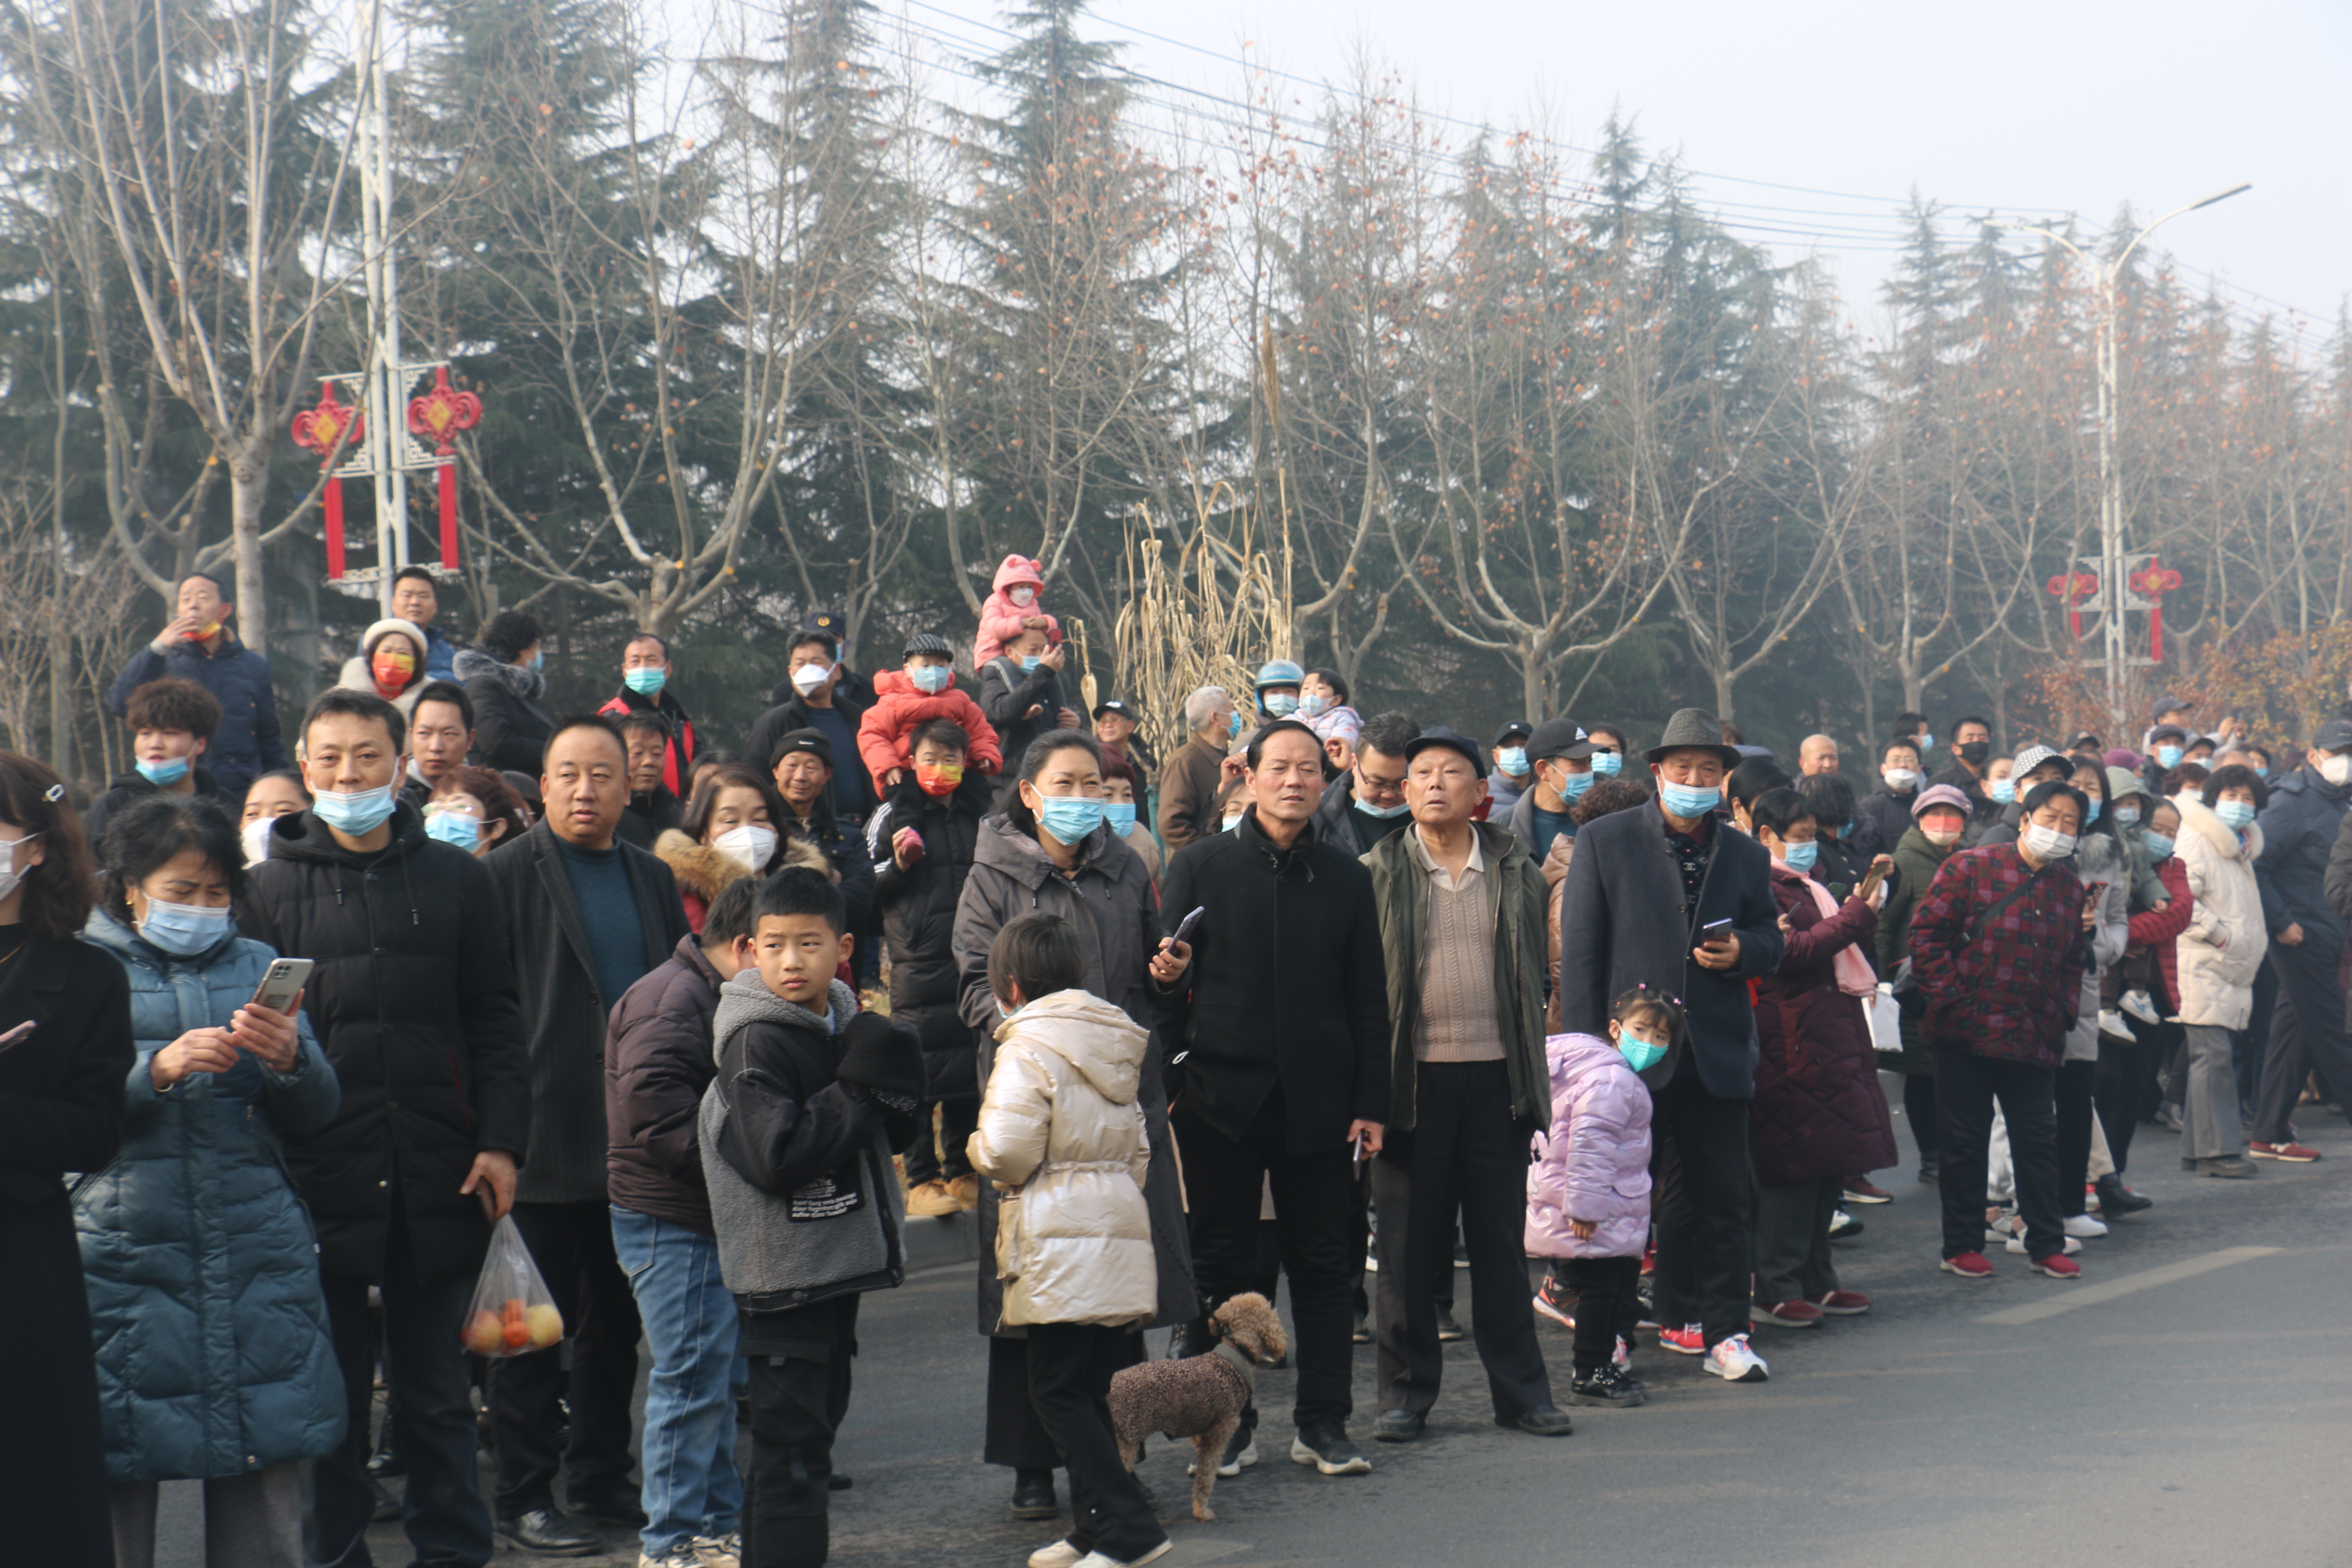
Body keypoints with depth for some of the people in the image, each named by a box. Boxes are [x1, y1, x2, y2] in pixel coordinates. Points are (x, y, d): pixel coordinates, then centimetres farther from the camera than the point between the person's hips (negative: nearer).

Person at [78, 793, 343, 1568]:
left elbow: (316, 1113, 9)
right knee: (118, 1474, -3)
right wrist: (157, 1070, -20)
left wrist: (290, 1060, -13)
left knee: (265, 1484, 3)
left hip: (257, 1256, 3)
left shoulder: (256, 966, 15)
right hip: (127, 1250, -3)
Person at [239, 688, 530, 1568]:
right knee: (329, 1392, 7)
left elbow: (495, 1022, 8)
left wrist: (501, 1141, -1)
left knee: (436, 1390, 11)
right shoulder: (267, 889, 3)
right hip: (317, 1178, -1)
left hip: (437, 1180, 1)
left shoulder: (455, 881, 7)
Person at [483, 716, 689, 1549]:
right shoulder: (506, 876, -6)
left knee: (616, 1323, 13)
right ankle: (524, 1501, 8)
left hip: (635, 1145, 6)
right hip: (545, 1144, -6)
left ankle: (604, 1479, 24)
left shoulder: (652, 879, 12)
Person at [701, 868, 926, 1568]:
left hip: (836, 1264, 9)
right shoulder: (757, 1041, -16)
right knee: (791, 1444, -6)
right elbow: (775, 1156, -26)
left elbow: (891, 1137, 16)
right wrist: (861, 1094, -20)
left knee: (820, 1415, 16)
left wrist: (894, 1099, -6)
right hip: (782, 1269, -9)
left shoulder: (844, 1024, 9)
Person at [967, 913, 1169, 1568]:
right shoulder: (1115, 1043, 16)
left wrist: (982, 1150, 4)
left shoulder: (1029, 1047, -9)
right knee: (1097, 1387, 12)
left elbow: (1008, 1149, -17)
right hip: (1122, 1228, 8)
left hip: (1064, 1243, -8)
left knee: (1058, 1392, -5)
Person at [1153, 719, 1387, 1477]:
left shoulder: (1345, 876, 7)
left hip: (1317, 1100, 1)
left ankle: (1323, 1422, 12)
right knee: (1223, 1267, 5)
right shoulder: (1200, 866, 3)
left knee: (1324, 1264, 4)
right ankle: (1229, 1421, 14)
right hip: (1222, 1095, -1)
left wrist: (1371, 1102, 1)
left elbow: (1368, 999, 7)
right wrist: (1166, 977, -19)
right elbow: (1166, 981, 5)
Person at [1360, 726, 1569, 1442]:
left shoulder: (1516, 872, 7)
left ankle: (1520, 1389, 16)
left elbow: (1534, 978, 12)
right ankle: (1406, 1390, 14)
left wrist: (1534, 1084, 7)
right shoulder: (1379, 872, 2)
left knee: (1502, 1241, 7)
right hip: (1413, 1079, -1)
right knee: (1408, 1246, 4)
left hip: (1495, 1074, 1)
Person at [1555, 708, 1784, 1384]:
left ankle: (1723, 1332, 12)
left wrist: (1741, 952, -8)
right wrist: (1588, 1043, -8)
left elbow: (1770, 940, 17)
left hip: (1717, 1053, 2)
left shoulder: (1747, 856, 10)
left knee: (1722, 1199, 4)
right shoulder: (1604, 841, 1)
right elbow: (1580, 948, -1)